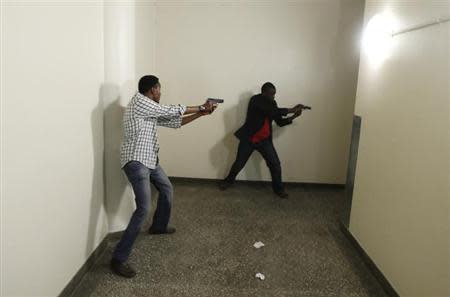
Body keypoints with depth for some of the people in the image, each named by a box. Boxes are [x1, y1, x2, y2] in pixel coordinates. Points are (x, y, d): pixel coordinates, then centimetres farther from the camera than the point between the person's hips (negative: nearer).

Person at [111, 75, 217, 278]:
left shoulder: (152, 111, 15)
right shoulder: (139, 101, -13)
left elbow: (174, 122, 18)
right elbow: (172, 111, -12)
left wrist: (201, 113, 15)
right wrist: (200, 107, -2)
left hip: (150, 160, 10)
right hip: (136, 162, -10)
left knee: (167, 189, 26)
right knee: (143, 208, -18)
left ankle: (159, 226, 49)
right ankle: (119, 258, -11)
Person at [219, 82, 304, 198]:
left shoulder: (272, 103, 2)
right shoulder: (255, 100, -18)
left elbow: (280, 122, 5)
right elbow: (272, 111, -31)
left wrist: (293, 117, -10)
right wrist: (291, 110, -26)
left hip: (265, 140, 5)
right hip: (248, 139, -4)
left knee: (275, 164, -2)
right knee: (239, 163, 8)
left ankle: (278, 188, 17)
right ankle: (228, 181, 35)